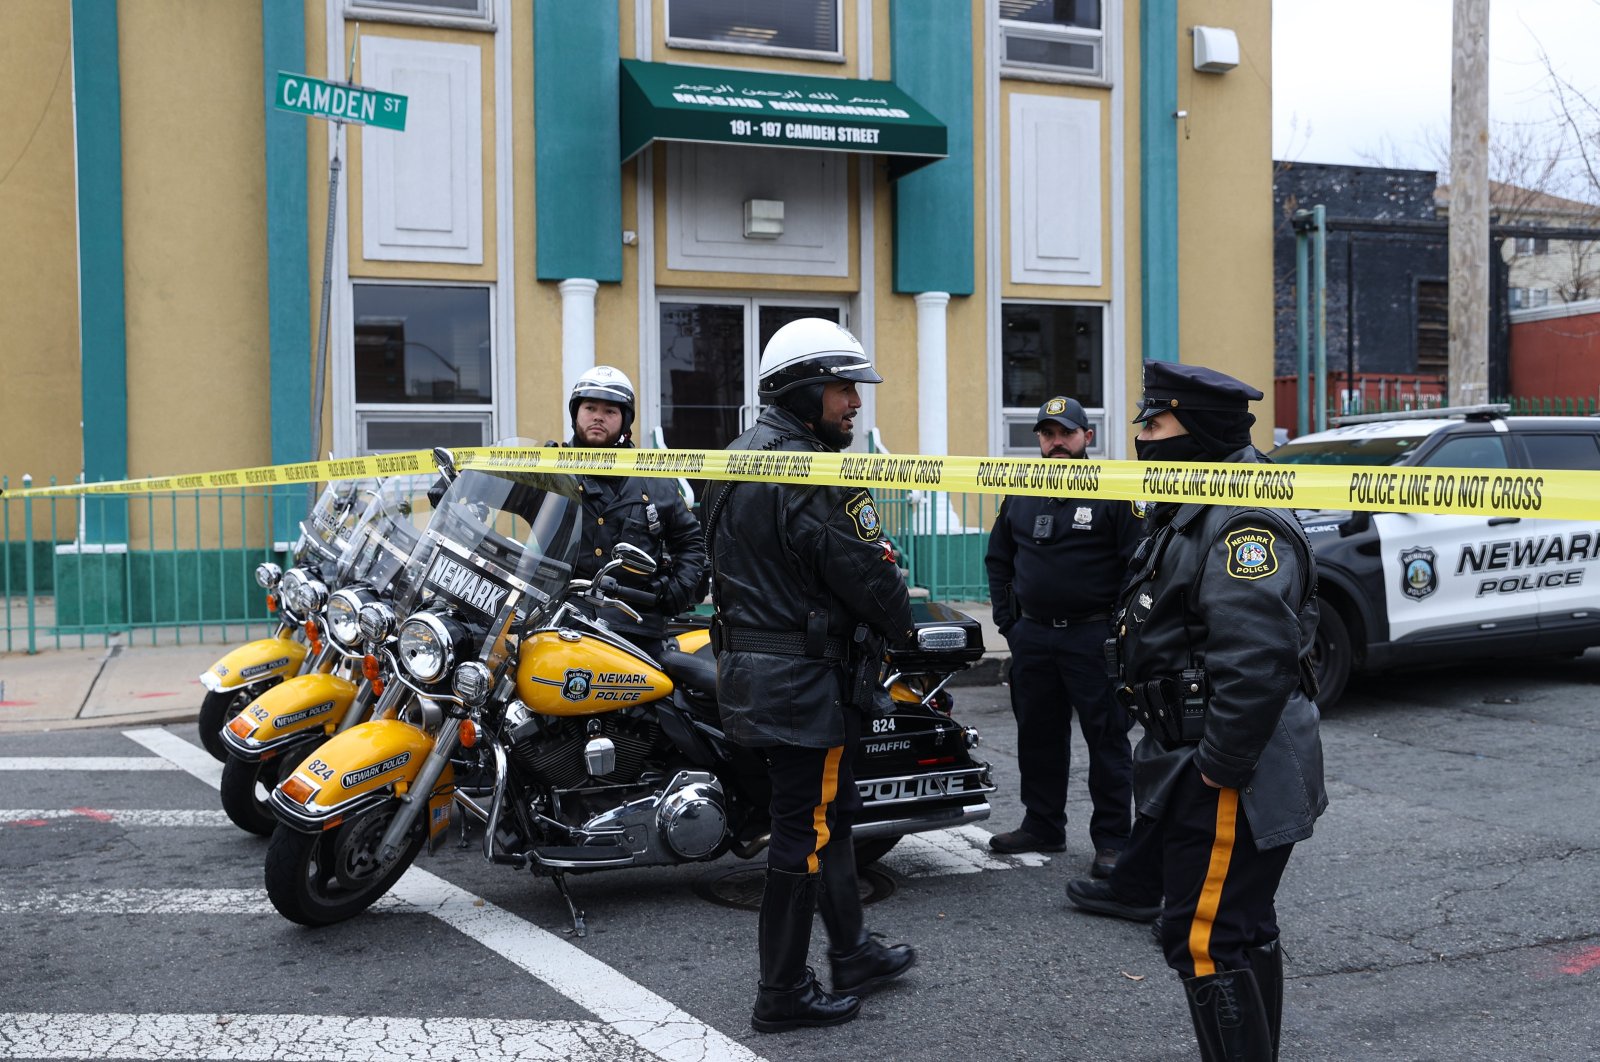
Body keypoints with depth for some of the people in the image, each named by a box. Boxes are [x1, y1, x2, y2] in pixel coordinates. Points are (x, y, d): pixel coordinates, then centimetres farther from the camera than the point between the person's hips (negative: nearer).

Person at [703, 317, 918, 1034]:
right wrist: (900, 623, -1)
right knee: (806, 830, 0)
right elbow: (865, 573, -18)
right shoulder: (809, 474, -20)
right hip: (808, 676, -10)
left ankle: (854, 954, 33)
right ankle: (783, 995, 10)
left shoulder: (738, 460, 12)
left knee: (832, 813, 21)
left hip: (749, 665, 10)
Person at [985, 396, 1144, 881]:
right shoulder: (1021, 496, 12)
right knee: (1039, 737, 13)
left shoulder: (1114, 493, -5)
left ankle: (1112, 839, 4)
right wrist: (1007, 621, 12)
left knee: (1107, 740, -2)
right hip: (1032, 637, 6)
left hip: (1093, 637, -5)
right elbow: (998, 559, 20)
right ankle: (1042, 826, 26)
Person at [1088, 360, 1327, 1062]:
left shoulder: (1243, 524, -20)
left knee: (1207, 944, -7)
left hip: (1230, 786, -11)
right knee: (1243, 934, 21)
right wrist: (1176, 757, 19)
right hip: (1212, 773, 11)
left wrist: (1219, 767, -25)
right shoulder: (1192, 514, 16)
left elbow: (1256, 661, -30)